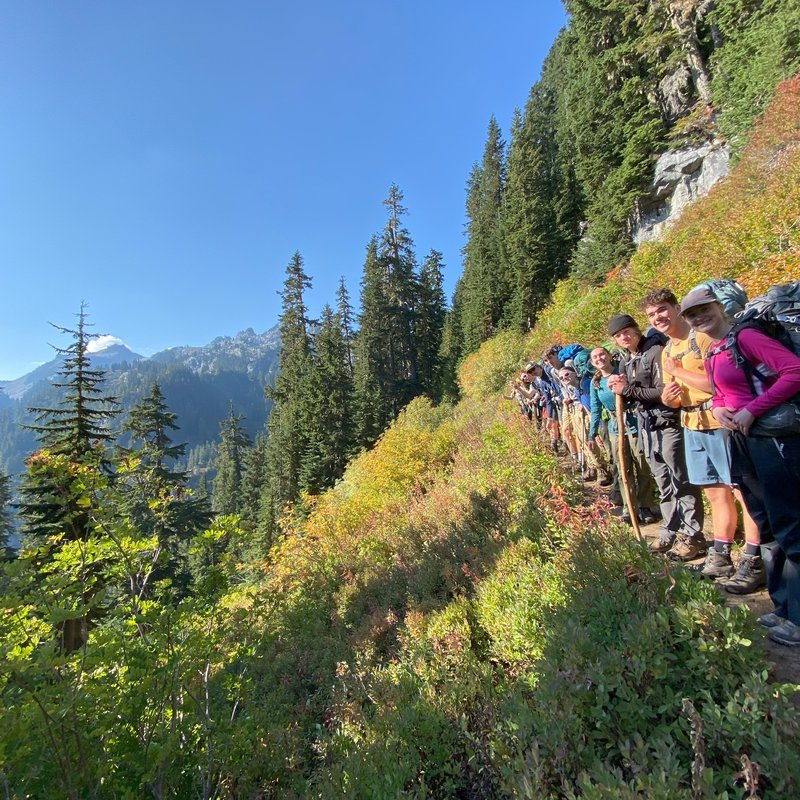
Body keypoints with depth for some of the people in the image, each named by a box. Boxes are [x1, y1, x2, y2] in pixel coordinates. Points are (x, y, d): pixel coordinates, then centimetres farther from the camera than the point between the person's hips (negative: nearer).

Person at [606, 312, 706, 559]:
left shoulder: (656, 352, -13)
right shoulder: (626, 362, 12)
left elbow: (664, 391, -20)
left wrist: (628, 390, -18)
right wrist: (618, 388, -1)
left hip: (667, 423, -8)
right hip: (647, 426, 8)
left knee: (681, 481, 0)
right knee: (663, 484, 14)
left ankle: (692, 536, 10)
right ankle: (671, 532, 24)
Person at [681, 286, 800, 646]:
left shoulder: (744, 337, -12)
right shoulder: (711, 355, 13)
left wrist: (752, 410, -22)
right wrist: (717, 409, 1)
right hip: (740, 442, 9)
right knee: (767, 527, 16)